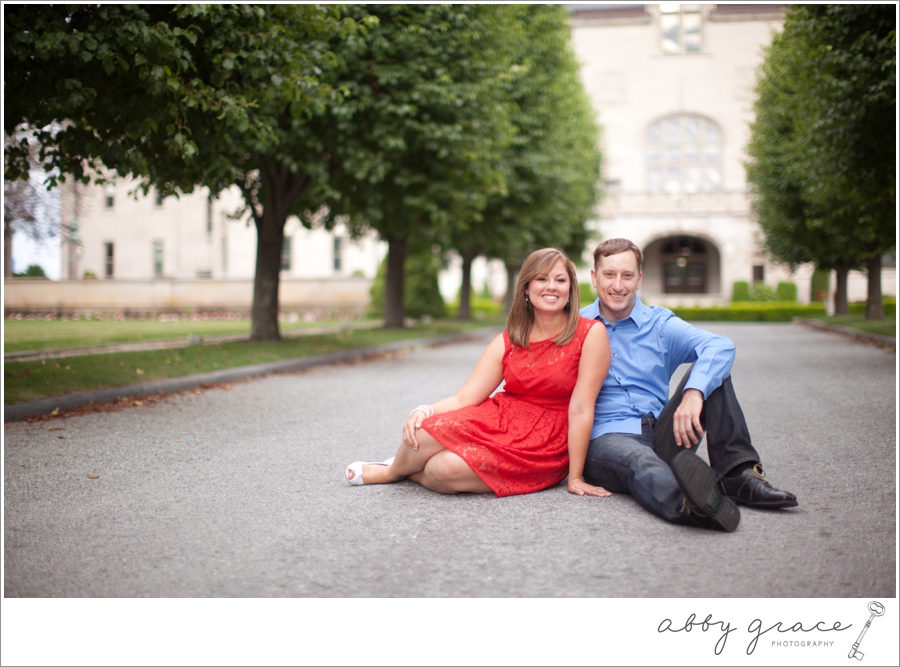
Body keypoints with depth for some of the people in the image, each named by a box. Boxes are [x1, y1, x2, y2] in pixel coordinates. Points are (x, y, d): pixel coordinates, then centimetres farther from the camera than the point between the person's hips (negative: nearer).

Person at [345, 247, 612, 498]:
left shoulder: (590, 334, -10)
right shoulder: (507, 341, 4)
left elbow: (581, 409, -14)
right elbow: (464, 398, -2)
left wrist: (575, 477, -14)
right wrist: (424, 411, -21)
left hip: (542, 447, -4)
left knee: (446, 469, -25)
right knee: (426, 431, -24)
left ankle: (393, 472, 8)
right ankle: (399, 466, 11)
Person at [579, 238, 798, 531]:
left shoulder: (660, 324, 8)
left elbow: (720, 346, -11)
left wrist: (694, 392, -32)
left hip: (663, 438, 3)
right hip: (607, 438, -3)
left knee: (711, 366, -14)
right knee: (642, 462, -38)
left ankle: (737, 476, -22)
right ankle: (688, 505, -71)